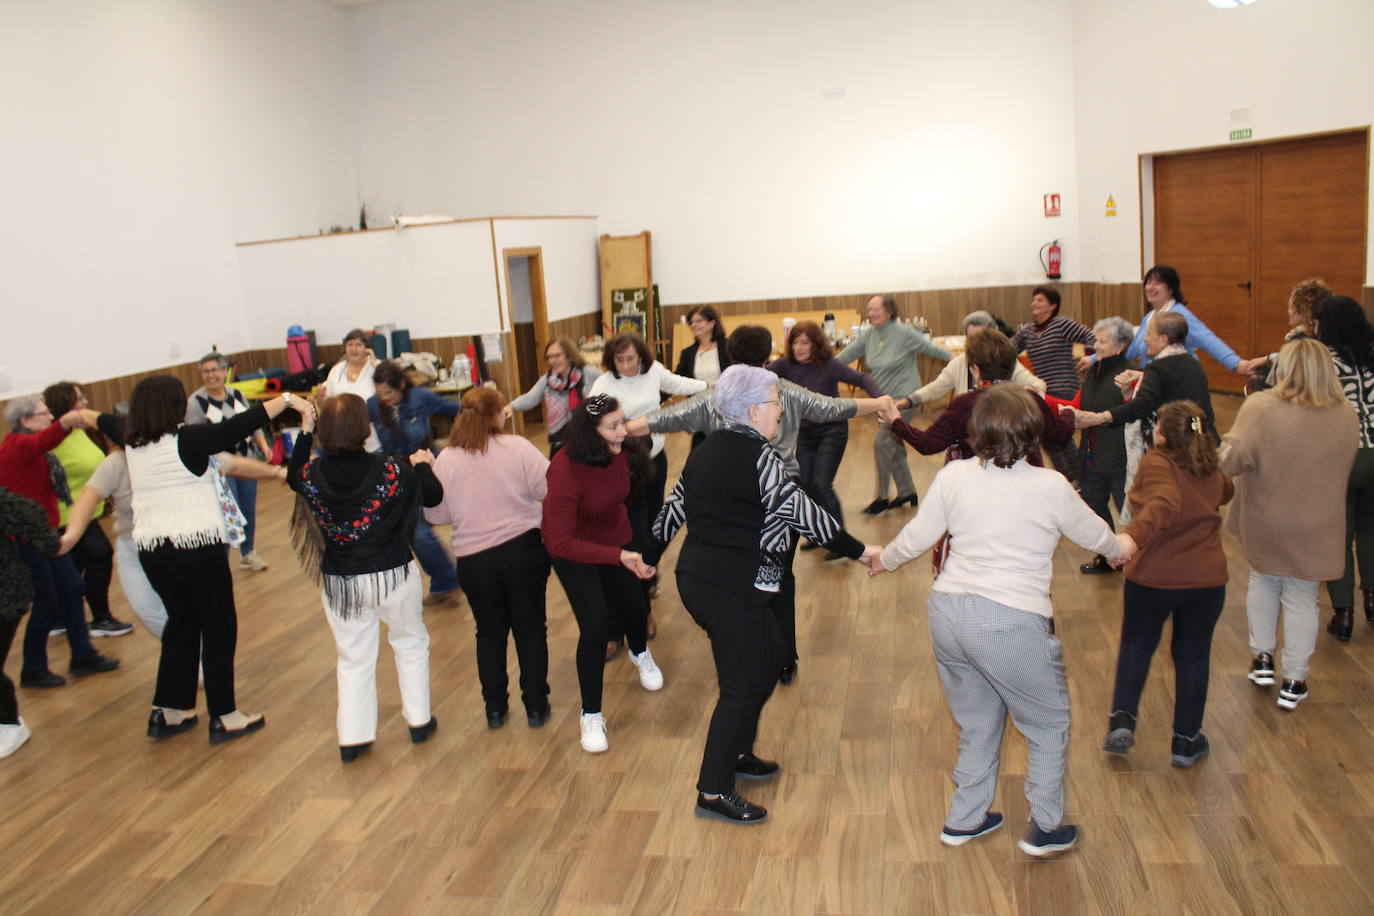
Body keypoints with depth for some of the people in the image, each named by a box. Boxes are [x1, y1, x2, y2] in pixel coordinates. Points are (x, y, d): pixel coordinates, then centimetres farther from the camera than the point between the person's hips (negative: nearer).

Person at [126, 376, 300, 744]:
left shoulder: (131, 446, 4)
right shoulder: (188, 439, -15)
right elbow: (241, 425, -20)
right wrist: (288, 400, -17)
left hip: (151, 550, 7)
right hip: (198, 548, -7)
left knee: (181, 624, 21)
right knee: (218, 628, 7)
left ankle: (169, 712, 27)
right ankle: (224, 717, 14)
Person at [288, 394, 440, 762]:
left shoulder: (313, 475, -12)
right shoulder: (391, 469, -19)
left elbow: (293, 477, 14)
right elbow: (433, 496, -3)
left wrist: (305, 433, 15)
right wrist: (423, 465, 13)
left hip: (339, 581, 2)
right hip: (392, 575, -2)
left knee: (353, 659, 17)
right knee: (411, 645, 21)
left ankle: (352, 738, 22)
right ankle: (418, 721, 29)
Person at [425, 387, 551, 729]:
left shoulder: (445, 460, -5)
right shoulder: (517, 447, -11)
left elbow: (435, 514, 0)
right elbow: (551, 487, -13)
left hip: (474, 559, 2)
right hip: (523, 549, -1)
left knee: (490, 631, 18)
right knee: (530, 627, 13)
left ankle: (495, 708, 26)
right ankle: (535, 706, 18)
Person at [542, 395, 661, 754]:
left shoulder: (620, 452, -19)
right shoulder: (565, 471, -36)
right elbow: (561, 542, -38)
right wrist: (619, 557, -44)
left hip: (617, 538, 5)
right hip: (575, 551, -5)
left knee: (634, 607, 13)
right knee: (595, 627, -12)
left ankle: (640, 654, 51)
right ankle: (591, 715, 8)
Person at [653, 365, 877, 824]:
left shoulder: (706, 450, 10)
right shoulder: (758, 456, -16)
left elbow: (673, 508, 16)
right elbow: (805, 513, -14)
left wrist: (649, 556, 30)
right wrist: (858, 551, -5)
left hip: (694, 578, 9)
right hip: (732, 590, -9)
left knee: (767, 660, 23)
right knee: (744, 685, 3)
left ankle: (736, 753, 35)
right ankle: (713, 791, 13)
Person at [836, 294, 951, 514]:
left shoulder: (905, 333, -14)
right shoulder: (867, 335, 2)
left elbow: (934, 350, -6)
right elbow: (844, 356, 7)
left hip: (904, 398, -7)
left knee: (882, 443, -11)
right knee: (894, 446, 13)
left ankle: (881, 497, 1)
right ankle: (907, 492, 29)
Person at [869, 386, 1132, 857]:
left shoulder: (953, 475, -1)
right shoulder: (1051, 486, -7)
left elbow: (917, 536, 5)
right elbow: (1093, 534, 10)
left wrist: (883, 558, 26)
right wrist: (1120, 547, 34)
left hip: (948, 611, 5)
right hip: (1012, 622, -4)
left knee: (976, 725, 24)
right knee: (1048, 726, 19)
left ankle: (964, 819, 36)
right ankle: (1044, 829, 29)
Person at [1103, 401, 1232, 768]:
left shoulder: (1156, 463, -13)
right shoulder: (1211, 471, 6)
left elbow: (1164, 505, -33)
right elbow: (1227, 492, 31)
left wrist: (1133, 536, -49)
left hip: (1151, 576, -4)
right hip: (1206, 578, 4)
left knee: (1136, 644, 18)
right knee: (1192, 654, 16)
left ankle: (1122, 719, 7)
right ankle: (1186, 741, 22)